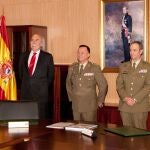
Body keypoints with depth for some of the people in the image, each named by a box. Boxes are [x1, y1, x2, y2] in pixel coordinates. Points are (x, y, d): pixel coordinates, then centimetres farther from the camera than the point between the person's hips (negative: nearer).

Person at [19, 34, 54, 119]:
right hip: (26, 92, 3)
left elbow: (50, 75, 6)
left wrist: (44, 86, 6)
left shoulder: (47, 57, 1)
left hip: (41, 93, -3)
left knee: (42, 118, -3)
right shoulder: (24, 55, 12)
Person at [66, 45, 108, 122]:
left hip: (90, 106, -3)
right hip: (76, 106, 3)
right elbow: (68, 83, 23)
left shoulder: (95, 68, -5)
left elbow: (103, 85, -2)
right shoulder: (72, 68, 8)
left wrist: (99, 101, 1)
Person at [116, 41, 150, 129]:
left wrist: (135, 99, -13)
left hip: (140, 106, -3)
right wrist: (125, 98, -8)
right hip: (124, 105, 3)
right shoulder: (123, 66, 13)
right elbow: (119, 84, 7)